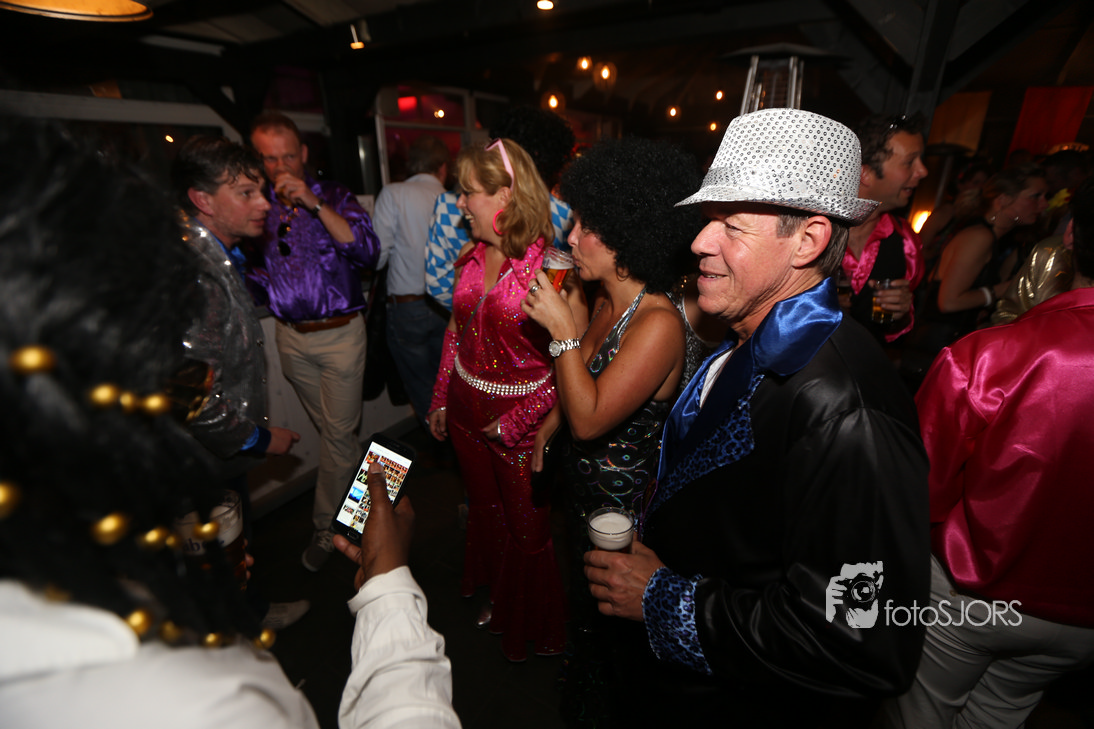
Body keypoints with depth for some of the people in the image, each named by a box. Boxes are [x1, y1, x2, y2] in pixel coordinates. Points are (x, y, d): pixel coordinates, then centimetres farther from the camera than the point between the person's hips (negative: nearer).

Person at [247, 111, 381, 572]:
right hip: (290, 336, 4)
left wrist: (315, 204, -22)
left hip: (340, 332, -3)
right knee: (327, 428, 14)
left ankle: (327, 525, 18)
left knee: (338, 432, 1)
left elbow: (367, 252, -18)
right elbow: (254, 273, 17)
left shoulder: (332, 196, -1)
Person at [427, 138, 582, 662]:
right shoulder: (472, 258, 1)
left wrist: (513, 423, -19)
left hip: (521, 423, -6)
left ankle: (532, 625, 42)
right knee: (484, 510, 24)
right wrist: (440, 400, 12)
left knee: (528, 528, 12)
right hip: (466, 412, 7)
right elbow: (456, 333, 10)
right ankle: (496, 599, 52)